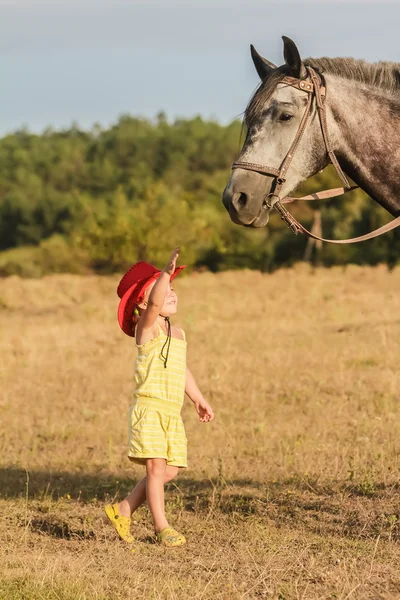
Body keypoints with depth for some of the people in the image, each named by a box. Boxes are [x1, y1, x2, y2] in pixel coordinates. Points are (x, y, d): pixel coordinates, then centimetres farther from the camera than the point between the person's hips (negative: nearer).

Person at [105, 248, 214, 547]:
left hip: (172, 412, 8)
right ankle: (161, 526, -3)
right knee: (157, 466, -11)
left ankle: (124, 510, 18)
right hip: (150, 407, -8)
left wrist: (199, 399, 35)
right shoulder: (147, 326, -5)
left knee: (169, 470, 5)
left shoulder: (178, 333, 18)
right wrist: (166, 272, -39)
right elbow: (155, 304, -28)